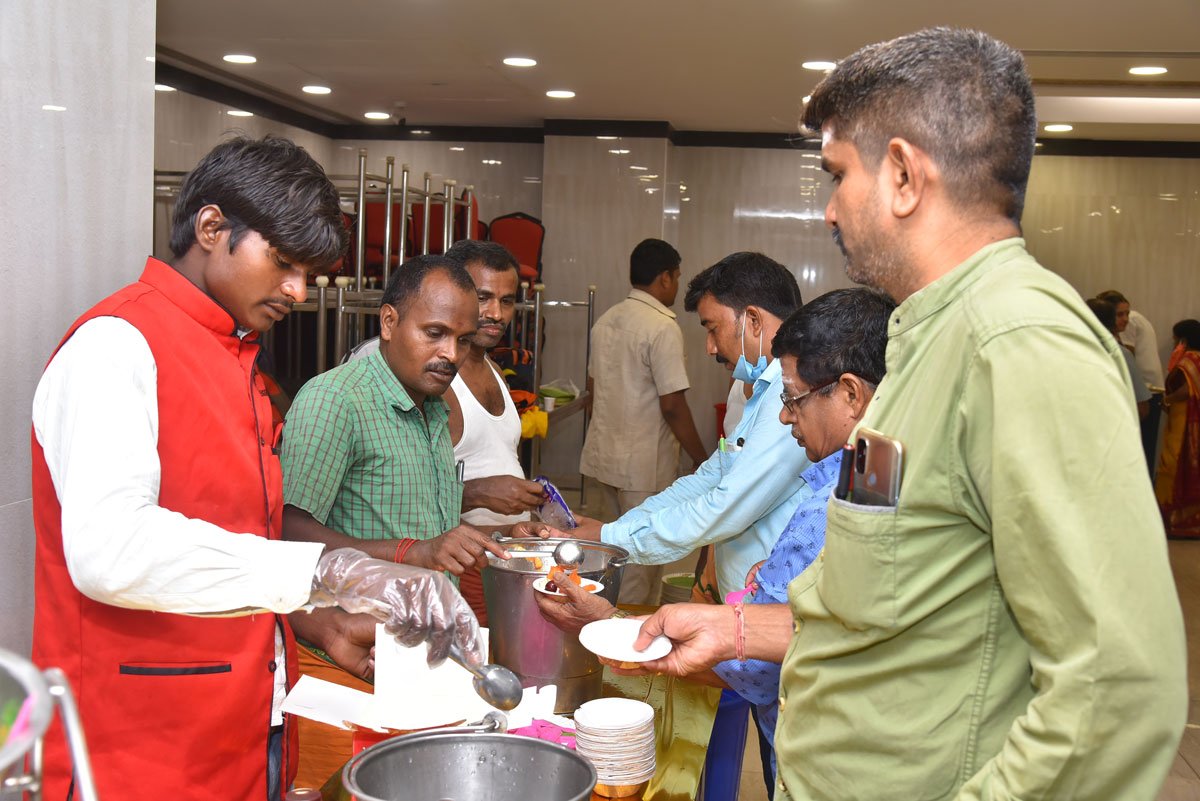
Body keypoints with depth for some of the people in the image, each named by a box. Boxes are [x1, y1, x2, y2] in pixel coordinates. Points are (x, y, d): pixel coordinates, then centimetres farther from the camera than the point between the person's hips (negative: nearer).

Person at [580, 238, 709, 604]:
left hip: (602, 454, 8)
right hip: (644, 463, -8)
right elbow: (673, 406, -20)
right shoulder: (663, 327, -17)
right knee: (641, 560, 3)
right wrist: (702, 460, -12)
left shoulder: (605, 320, 9)